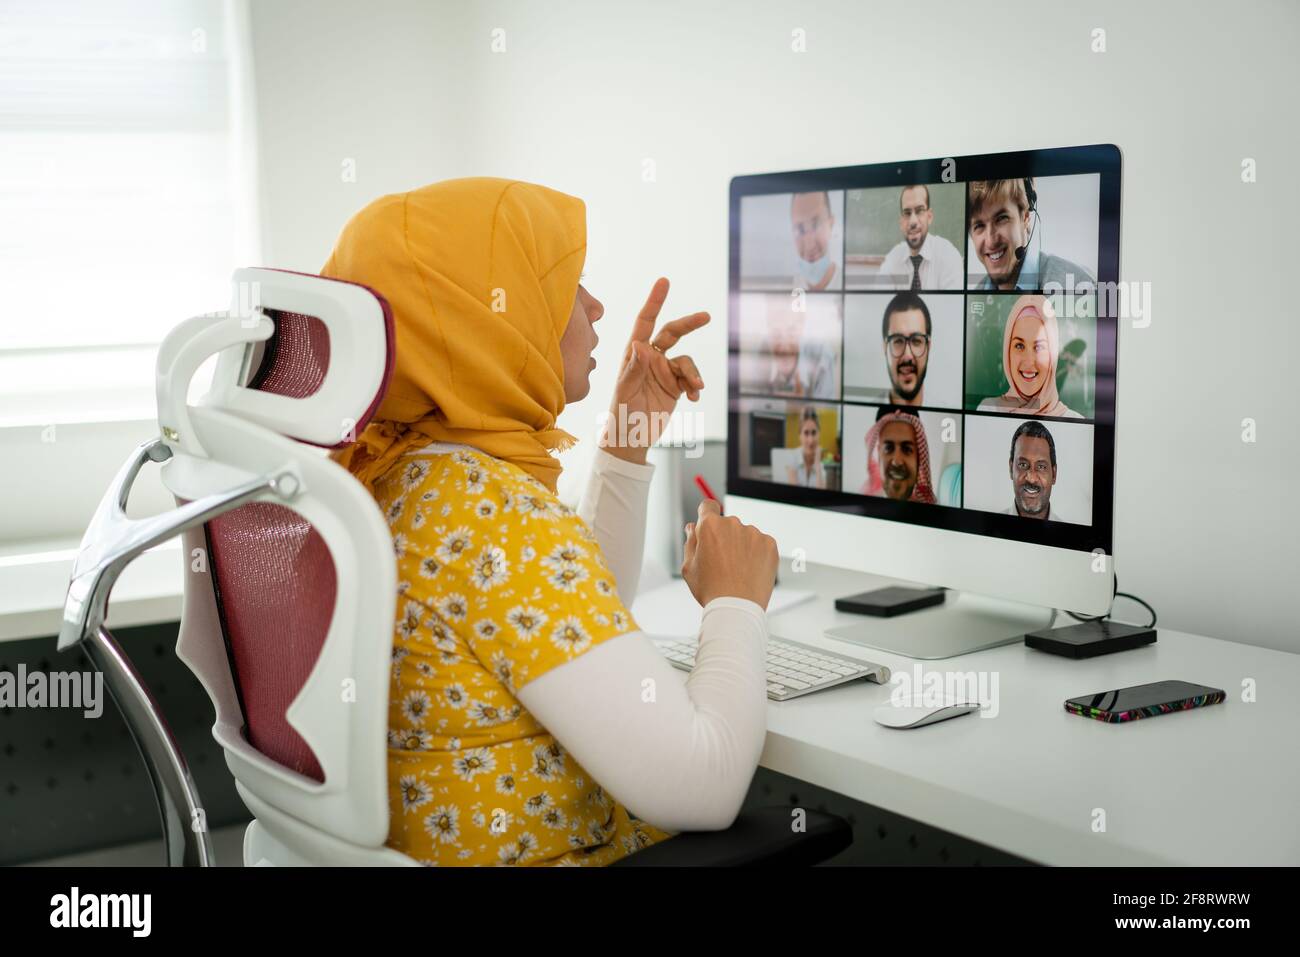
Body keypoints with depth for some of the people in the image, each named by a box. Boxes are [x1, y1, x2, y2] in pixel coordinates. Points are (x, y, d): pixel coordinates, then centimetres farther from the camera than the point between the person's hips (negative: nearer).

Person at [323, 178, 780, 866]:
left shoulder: (389, 472, 3)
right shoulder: (494, 511, -26)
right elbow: (701, 784, -29)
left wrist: (628, 440, 11)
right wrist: (736, 602, -12)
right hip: (554, 852, -9)